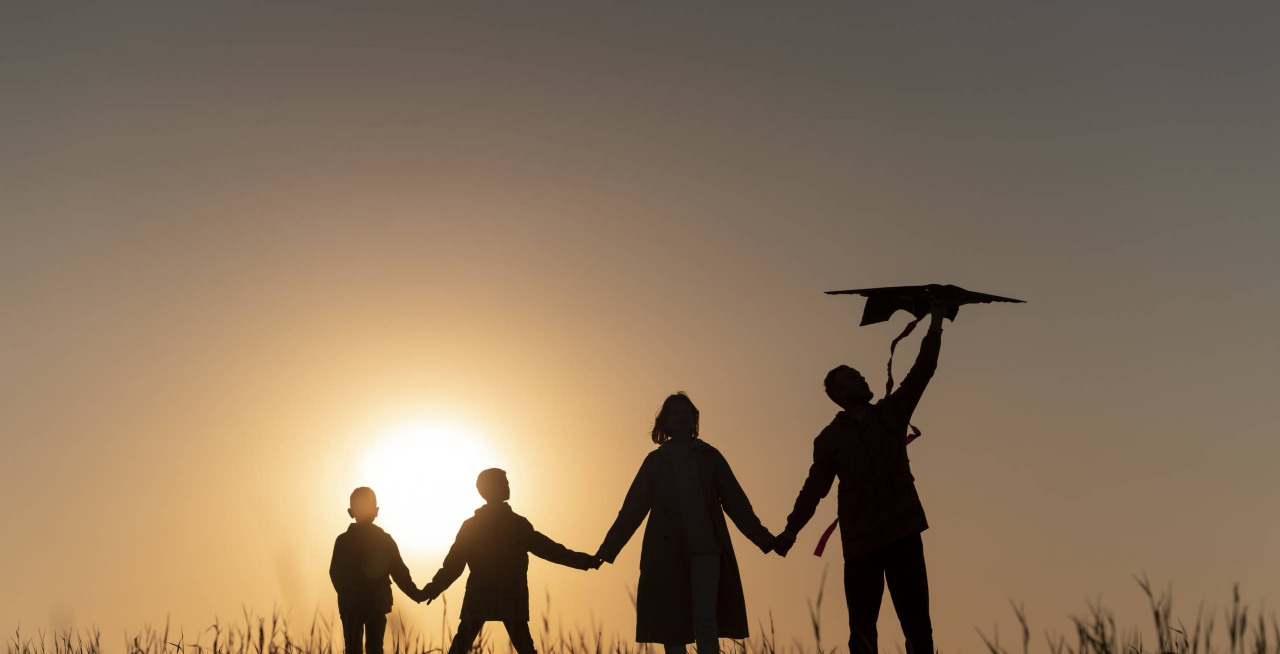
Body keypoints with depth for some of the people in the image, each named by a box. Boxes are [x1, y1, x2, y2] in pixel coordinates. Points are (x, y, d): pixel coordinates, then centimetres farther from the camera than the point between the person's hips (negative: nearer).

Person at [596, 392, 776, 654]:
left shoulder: (709, 456, 11)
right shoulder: (655, 460, 12)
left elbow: (735, 502, 5)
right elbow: (633, 507, 8)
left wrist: (763, 538, -7)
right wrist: (608, 549, 0)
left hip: (705, 549, -1)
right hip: (666, 551, 1)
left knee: (705, 624, -12)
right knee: (671, 627, -1)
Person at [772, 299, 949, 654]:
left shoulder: (890, 414, 11)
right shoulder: (829, 439, 8)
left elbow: (921, 372, 3)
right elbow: (815, 487, 8)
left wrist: (935, 325, -5)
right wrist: (791, 530, 0)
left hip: (902, 532, 1)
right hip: (860, 541, -1)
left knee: (917, 625, -2)